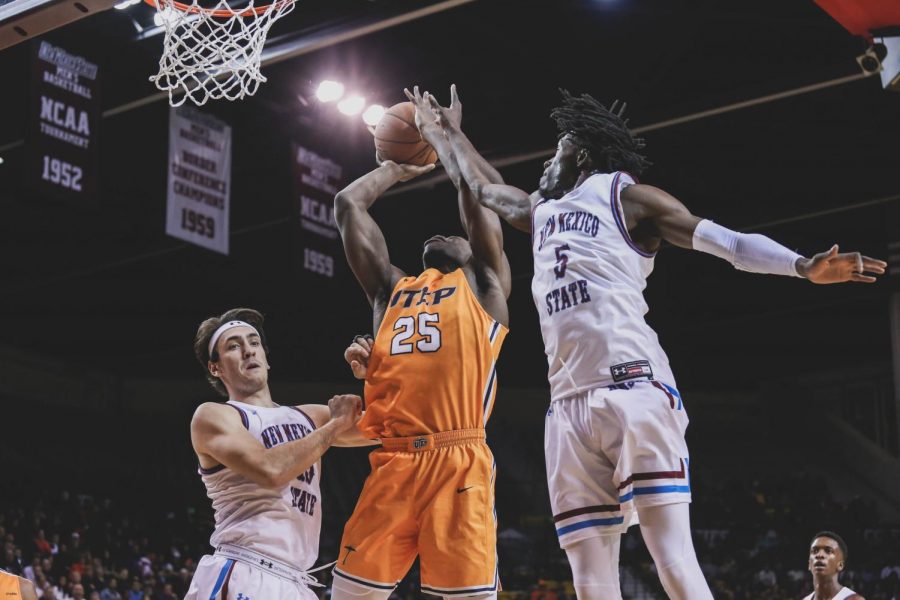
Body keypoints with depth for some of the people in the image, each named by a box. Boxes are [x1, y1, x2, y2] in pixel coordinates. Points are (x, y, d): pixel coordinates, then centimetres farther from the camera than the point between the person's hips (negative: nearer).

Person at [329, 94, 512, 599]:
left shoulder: (483, 285, 17)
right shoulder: (391, 288, 27)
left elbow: (475, 196, 11)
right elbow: (348, 204, 28)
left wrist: (444, 141, 26)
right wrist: (400, 166, 38)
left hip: (458, 461, -4)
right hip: (392, 463, 4)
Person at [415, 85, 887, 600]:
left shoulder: (626, 195, 9)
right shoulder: (541, 212, 28)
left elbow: (727, 242, -1)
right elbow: (481, 188, 49)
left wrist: (804, 267, -16)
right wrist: (453, 131, 57)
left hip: (633, 388, -6)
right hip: (569, 405, 6)